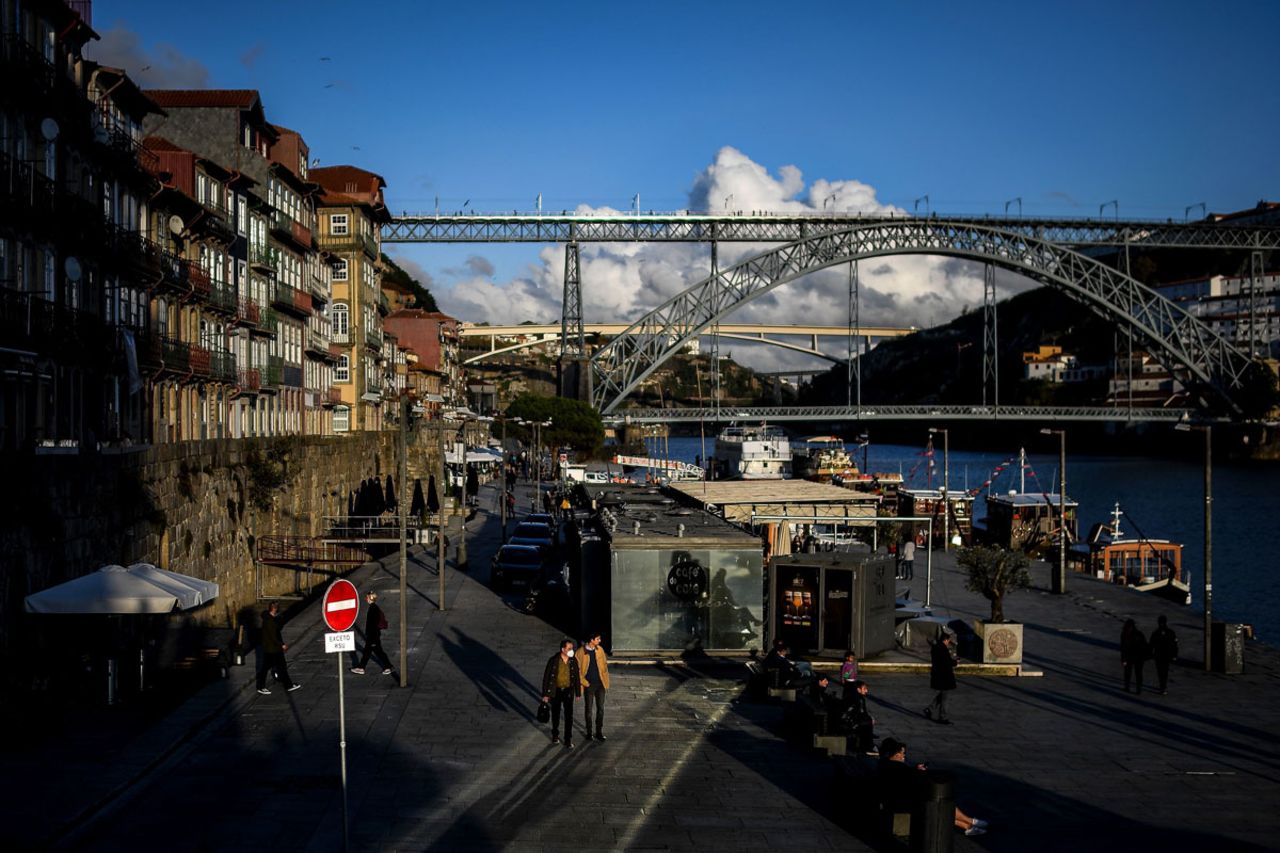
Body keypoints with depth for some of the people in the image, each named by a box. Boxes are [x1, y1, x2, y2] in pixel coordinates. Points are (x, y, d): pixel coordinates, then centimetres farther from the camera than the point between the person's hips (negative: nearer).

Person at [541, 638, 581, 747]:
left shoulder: (573, 660, -8)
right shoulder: (553, 660, -15)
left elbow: (577, 676, 3)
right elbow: (546, 677, -9)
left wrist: (578, 692, 6)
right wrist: (545, 694, -7)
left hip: (568, 691, 1)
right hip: (555, 691, -1)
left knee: (569, 716, -2)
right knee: (555, 715, 15)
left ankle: (568, 740, 6)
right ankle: (555, 735, 36)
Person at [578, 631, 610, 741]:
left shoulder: (600, 649, 1)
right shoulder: (581, 652, -12)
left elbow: (605, 665, 8)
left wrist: (606, 682, 5)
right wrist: (584, 682, -12)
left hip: (600, 684, 3)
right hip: (589, 685, -3)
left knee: (601, 708, 7)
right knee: (588, 709, 8)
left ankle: (599, 732, 19)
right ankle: (589, 732, 21)